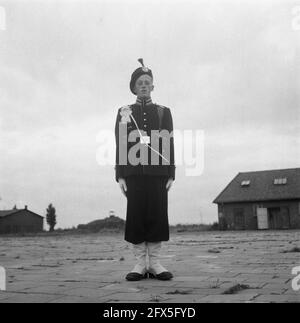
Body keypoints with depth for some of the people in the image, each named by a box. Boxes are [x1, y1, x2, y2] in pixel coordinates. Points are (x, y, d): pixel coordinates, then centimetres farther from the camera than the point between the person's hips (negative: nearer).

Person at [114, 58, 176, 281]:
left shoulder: (164, 112, 13)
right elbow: (120, 144, 6)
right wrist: (120, 175, -3)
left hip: (157, 171, 1)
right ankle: (140, 264, 2)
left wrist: (171, 174, -1)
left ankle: (154, 263, 2)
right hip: (134, 171, 0)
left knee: (157, 214, -3)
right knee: (136, 215, -4)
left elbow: (169, 144, 8)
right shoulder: (124, 113, 12)